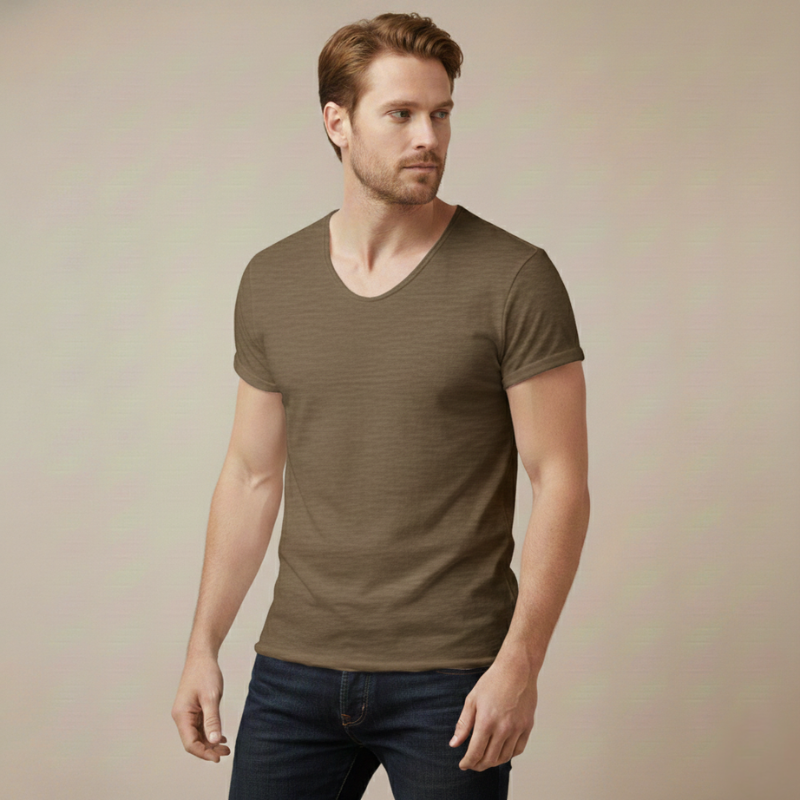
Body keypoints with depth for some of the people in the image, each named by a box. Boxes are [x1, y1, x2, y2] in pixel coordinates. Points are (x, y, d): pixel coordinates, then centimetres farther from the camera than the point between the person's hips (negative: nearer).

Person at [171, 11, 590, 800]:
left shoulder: (514, 278, -7)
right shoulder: (270, 282, 6)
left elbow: (560, 480, -8)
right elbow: (252, 475, 12)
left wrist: (520, 662, -16)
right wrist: (202, 645, 9)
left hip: (451, 677, -3)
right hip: (296, 668, 4)